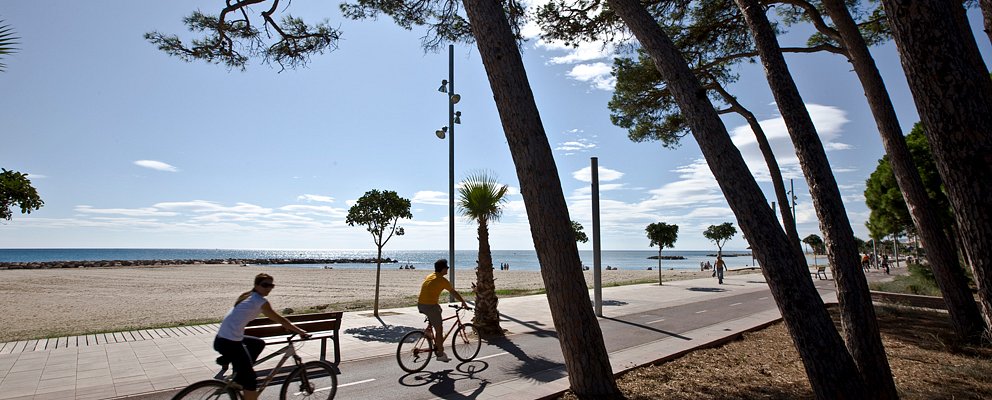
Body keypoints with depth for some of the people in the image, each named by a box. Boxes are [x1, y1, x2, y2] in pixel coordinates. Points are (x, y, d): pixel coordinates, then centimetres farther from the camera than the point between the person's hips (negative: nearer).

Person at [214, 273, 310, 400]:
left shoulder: (249, 296, 14)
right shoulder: (260, 301, -13)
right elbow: (279, 319, -9)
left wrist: (288, 326, 27)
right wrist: (299, 331, -1)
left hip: (226, 338, 9)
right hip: (229, 342, -9)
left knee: (259, 344, 27)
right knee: (249, 378, -1)